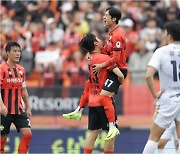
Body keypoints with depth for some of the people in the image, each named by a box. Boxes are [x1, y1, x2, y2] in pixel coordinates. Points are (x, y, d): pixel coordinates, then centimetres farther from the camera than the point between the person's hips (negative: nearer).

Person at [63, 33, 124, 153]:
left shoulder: (90, 59, 9)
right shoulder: (104, 58, -13)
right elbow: (120, 75, -21)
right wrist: (120, 82, -1)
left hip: (92, 102, 7)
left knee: (93, 133, 9)